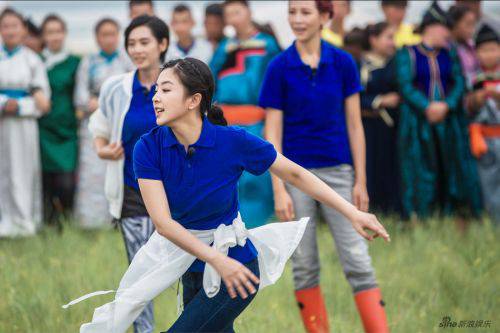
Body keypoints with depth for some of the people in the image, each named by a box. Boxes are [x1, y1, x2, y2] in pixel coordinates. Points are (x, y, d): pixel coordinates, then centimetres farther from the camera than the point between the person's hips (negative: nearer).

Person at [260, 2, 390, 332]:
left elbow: (354, 124, 4)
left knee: (358, 263, -5)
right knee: (304, 266, 5)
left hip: (337, 171, 0)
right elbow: (273, 131, -3)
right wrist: (279, 190, -9)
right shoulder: (279, 67, -3)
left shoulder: (343, 63, 1)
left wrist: (361, 181, 1)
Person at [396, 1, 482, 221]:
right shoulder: (407, 54, 3)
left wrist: (446, 105, -13)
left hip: (448, 120, 3)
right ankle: (417, 221, -2)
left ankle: (458, 224, 2)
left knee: (453, 169, -1)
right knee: (420, 172, -5)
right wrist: (427, 107, -18)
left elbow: (459, 83, 5)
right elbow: (405, 85, -6)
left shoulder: (450, 53, 14)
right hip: (418, 123, -3)